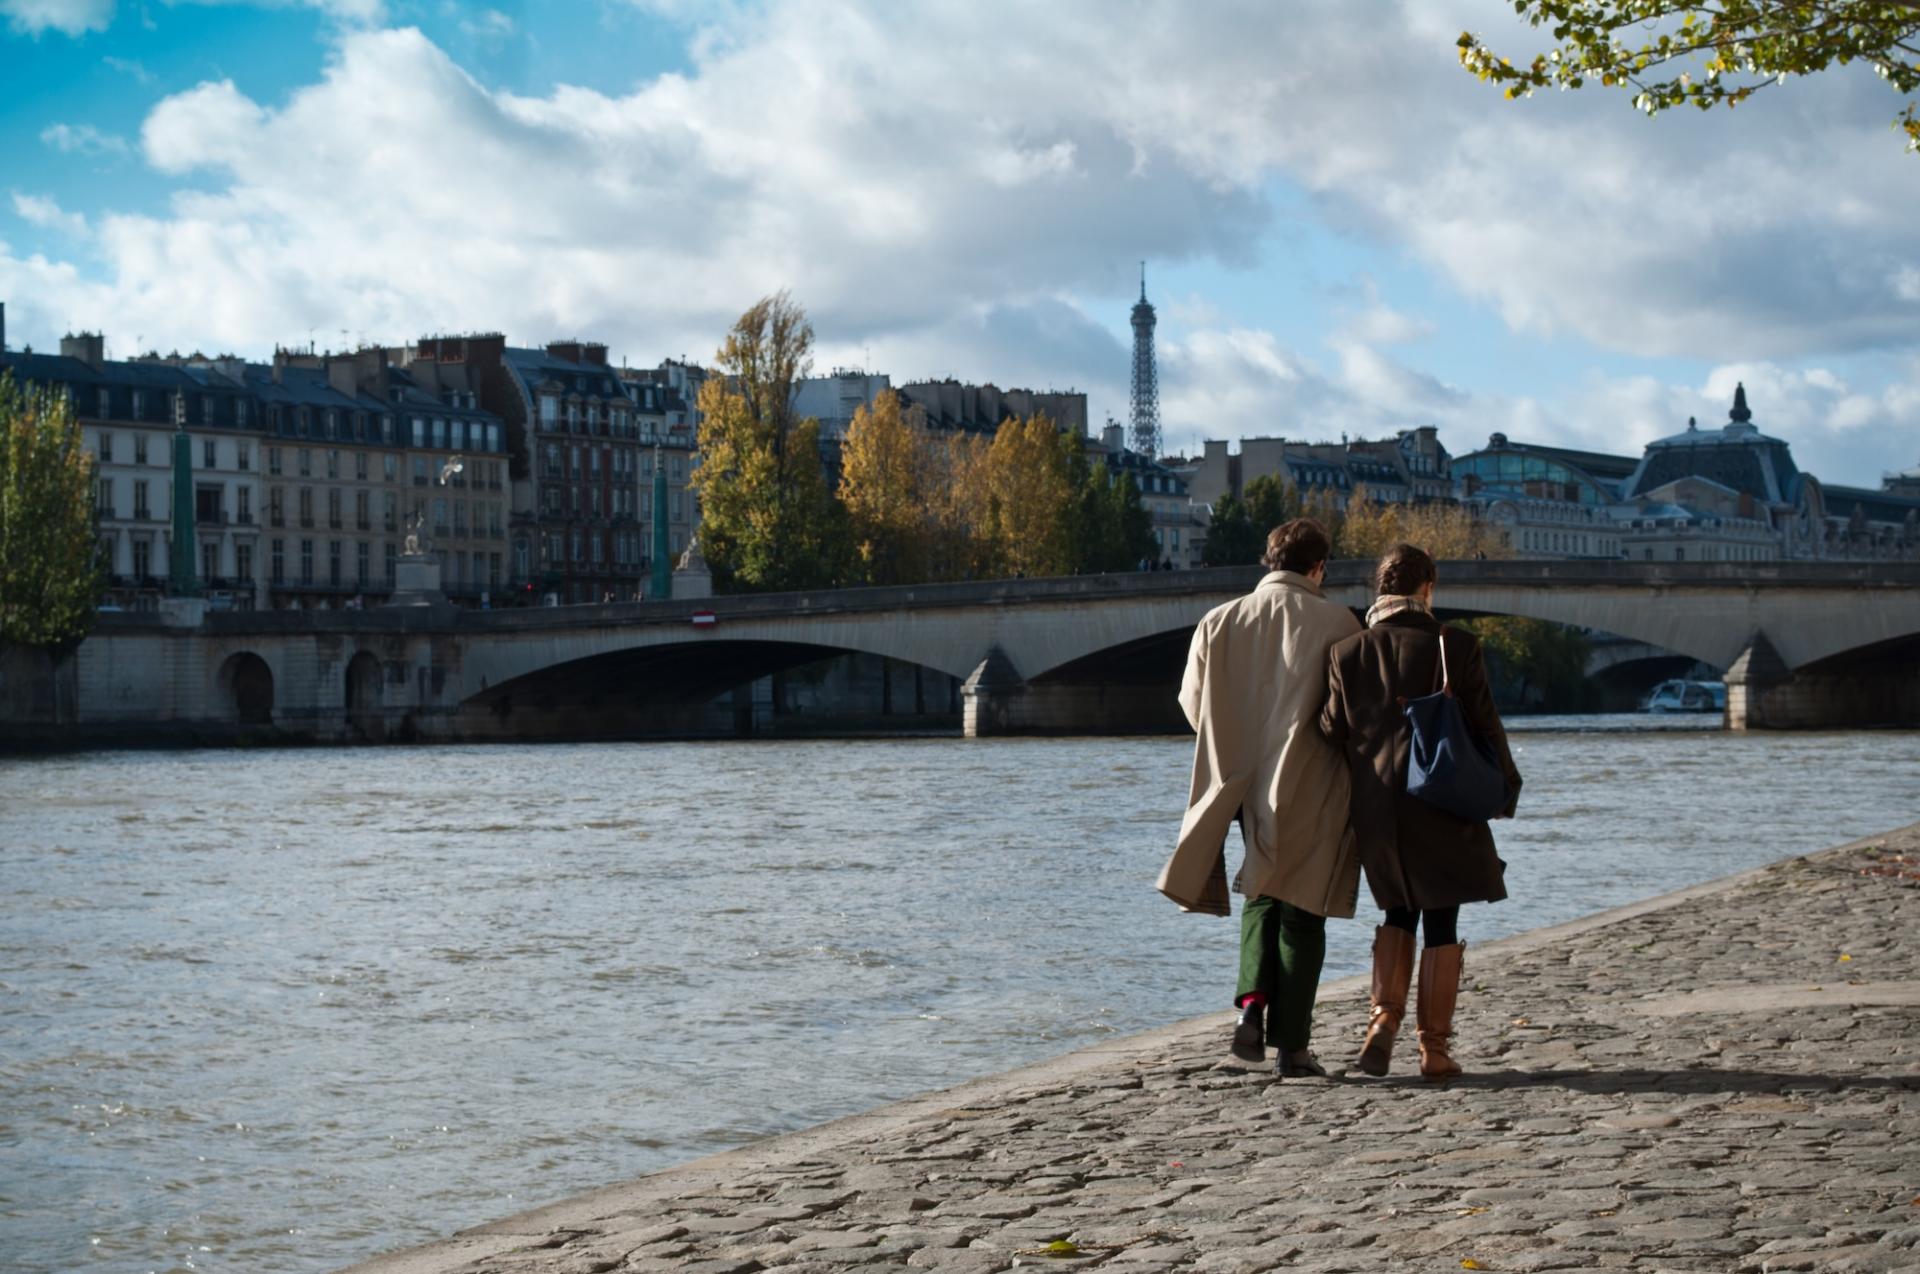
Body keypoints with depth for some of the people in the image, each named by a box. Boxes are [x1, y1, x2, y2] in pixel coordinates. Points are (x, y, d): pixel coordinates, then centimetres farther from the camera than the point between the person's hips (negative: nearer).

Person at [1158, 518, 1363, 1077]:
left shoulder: (1220, 622, 1)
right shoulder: (1336, 622, -9)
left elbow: (1193, 702, 7)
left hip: (1246, 782, 3)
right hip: (1311, 791, -3)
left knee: (1261, 896, 19)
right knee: (1301, 909, 5)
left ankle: (1253, 1001, -4)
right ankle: (1292, 1044, 2)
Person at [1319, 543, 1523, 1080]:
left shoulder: (1348, 653, -1)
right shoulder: (1456, 646, -7)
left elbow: (1332, 729, 1)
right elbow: (1485, 725, -4)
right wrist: (1504, 787, 10)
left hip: (1376, 808, 3)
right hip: (1443, 805, -3)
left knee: (1399, 913, 21)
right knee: (1441, 922, 6)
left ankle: (1384, 1018, 3)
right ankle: (1434, 1047, 6)